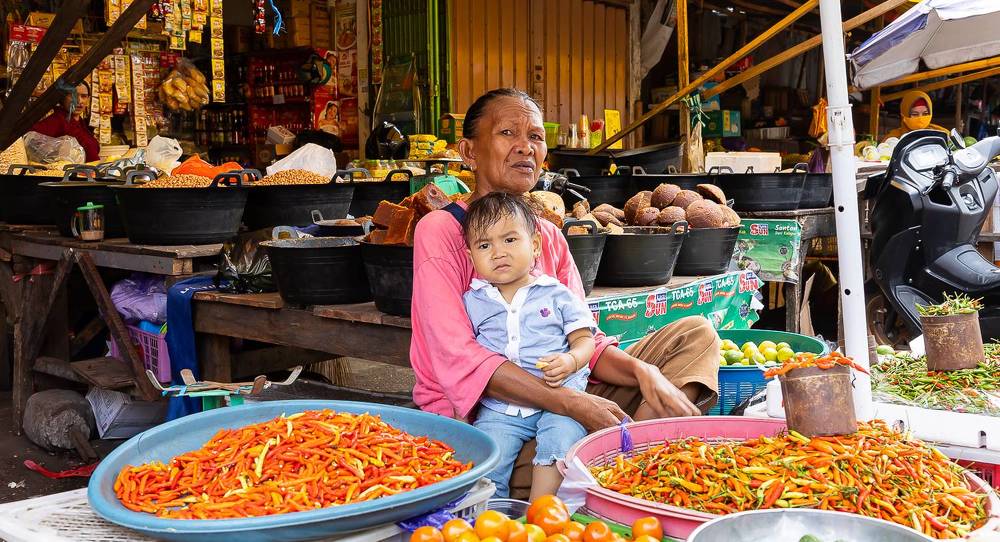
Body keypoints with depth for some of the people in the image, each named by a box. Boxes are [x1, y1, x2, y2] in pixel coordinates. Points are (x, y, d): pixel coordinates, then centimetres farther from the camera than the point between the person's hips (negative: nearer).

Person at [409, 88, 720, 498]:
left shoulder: (550, 237, 14)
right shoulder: (440, 231, -7)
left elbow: (584, 340, 7)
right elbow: (460, 360, -19)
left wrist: (642, 371, -16)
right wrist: (573, 404, -27)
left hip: (555, 396, 8)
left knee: (695, 334, -5)